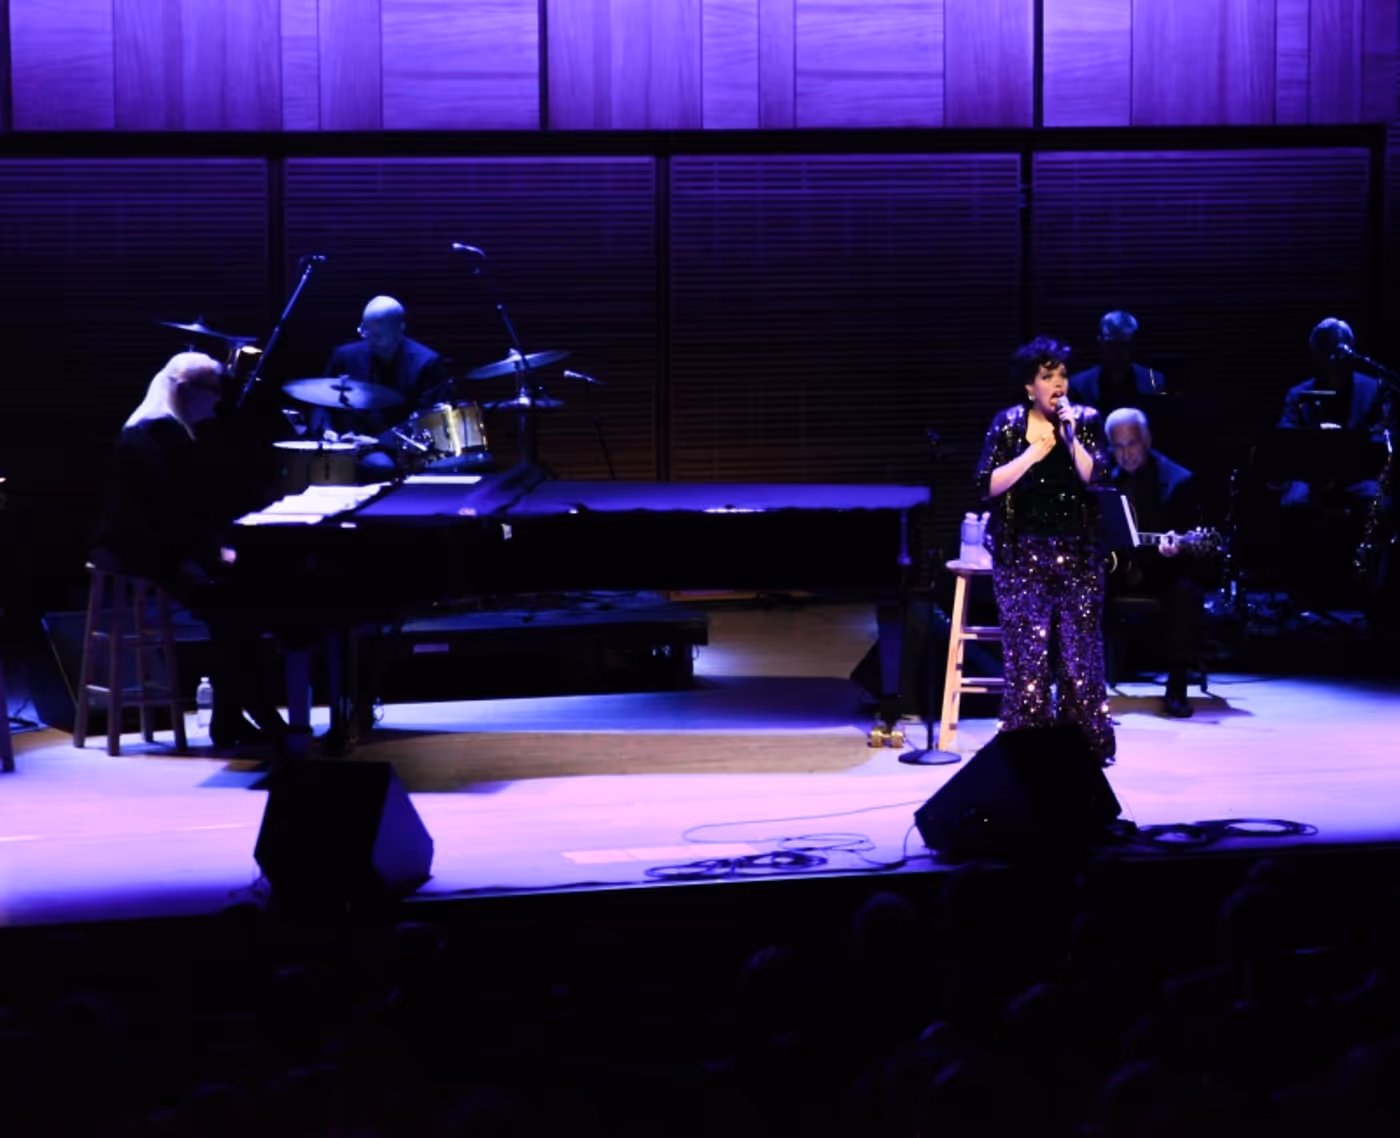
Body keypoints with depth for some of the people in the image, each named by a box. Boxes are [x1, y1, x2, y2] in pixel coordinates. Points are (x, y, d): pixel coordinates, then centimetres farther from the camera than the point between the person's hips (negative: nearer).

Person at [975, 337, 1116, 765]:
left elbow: (1097, 478, -9)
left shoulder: (1085, 420, 3)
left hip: (1077, 552, 1)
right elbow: (986, 486, -7)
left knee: (1080, 650, 1)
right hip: (1023, 553, -1)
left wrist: (1071, 437, -18)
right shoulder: (1008, 423, 1)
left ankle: (1084, 747, 8)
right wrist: (1033, 454, -14)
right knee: (1027, 652, -3)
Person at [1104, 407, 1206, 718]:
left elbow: (1189, 538, -8)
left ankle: (1176, 687, -23)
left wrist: (1174, 546, -31)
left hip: (1160, 569, -2)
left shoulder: (1178, 480, -5)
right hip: (1110, 567, 2)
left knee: (1187, 593, -34)